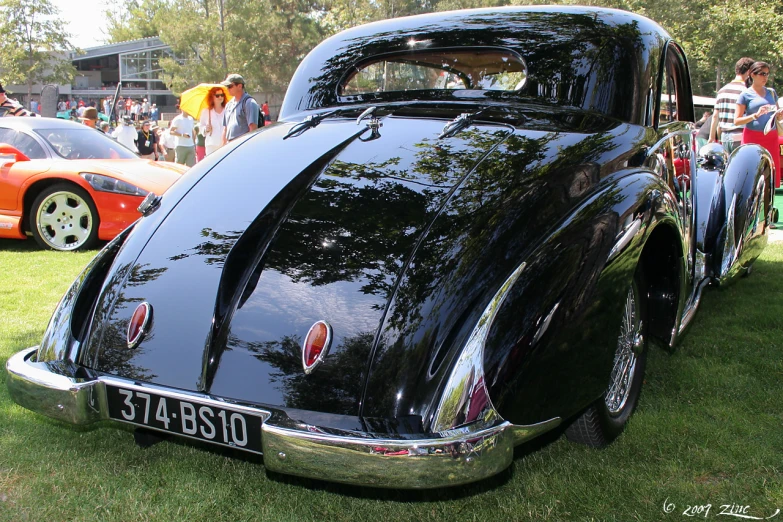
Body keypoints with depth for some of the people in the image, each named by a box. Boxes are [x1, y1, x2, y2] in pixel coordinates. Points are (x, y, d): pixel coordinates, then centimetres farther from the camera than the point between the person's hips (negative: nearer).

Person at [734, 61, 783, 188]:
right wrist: (756, 115, -17)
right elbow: (736, 121, -4)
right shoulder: (746, 94, 1)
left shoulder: (771, 92, 15)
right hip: (753, 138, -4)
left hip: (771, 138, 4)